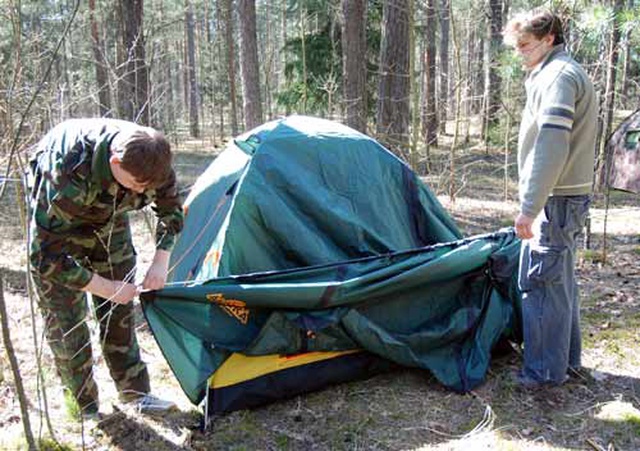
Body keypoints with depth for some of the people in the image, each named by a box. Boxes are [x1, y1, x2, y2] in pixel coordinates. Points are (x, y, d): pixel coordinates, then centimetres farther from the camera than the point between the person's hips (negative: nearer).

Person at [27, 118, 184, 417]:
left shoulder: (150, 161, -29)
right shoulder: (68, 172, -44)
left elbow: (170, 209, -6)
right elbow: (45, 255, -37)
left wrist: (161, 260, -17)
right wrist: (105, 287, -32)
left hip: (108, 211, 5)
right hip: (56, 218, -4)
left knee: (121, 307, 5)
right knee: (64, 312, -7)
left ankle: (135, 392, 17)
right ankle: (84, 408, 8)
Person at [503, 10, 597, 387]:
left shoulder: (557, 75, -14)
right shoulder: (572, 73, 20)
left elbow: (551, 147, -24)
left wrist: (530, 207, -24)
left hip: (556, 200, -10)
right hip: (572, 198, 11)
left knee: (542, 282, -4)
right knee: (561, 281, 17)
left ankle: (546, 370, 5)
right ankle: (567, 359, 29)